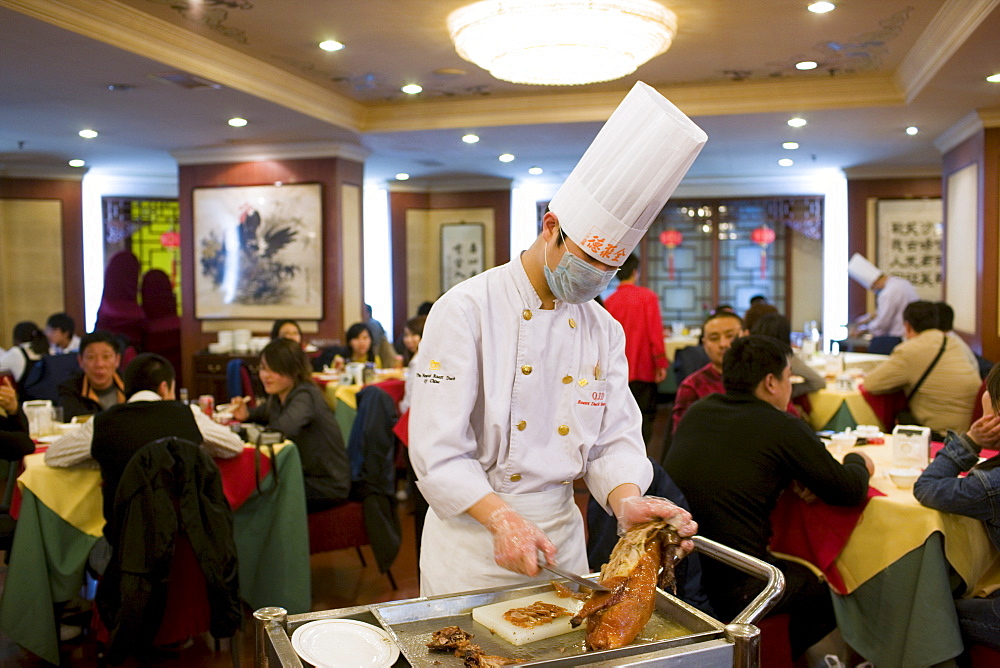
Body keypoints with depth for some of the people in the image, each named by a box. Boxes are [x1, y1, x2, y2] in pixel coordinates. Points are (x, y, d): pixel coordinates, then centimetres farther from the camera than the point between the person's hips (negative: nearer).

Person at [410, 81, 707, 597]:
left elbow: (615, 436, 2)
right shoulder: (468, 309, -15)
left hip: (560, 531, 5)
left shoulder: (605, 329, 3)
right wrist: (501, 518, -30)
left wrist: (626, 499, -19)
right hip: (471, 537, -5)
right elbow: (438, 449, -18)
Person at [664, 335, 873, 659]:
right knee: (824, 588, 19)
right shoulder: (785, 429, -13)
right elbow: (850, 491, -2)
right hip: (732, 590, -6)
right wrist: (858, 462, 19)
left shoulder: (696, 411, 5)